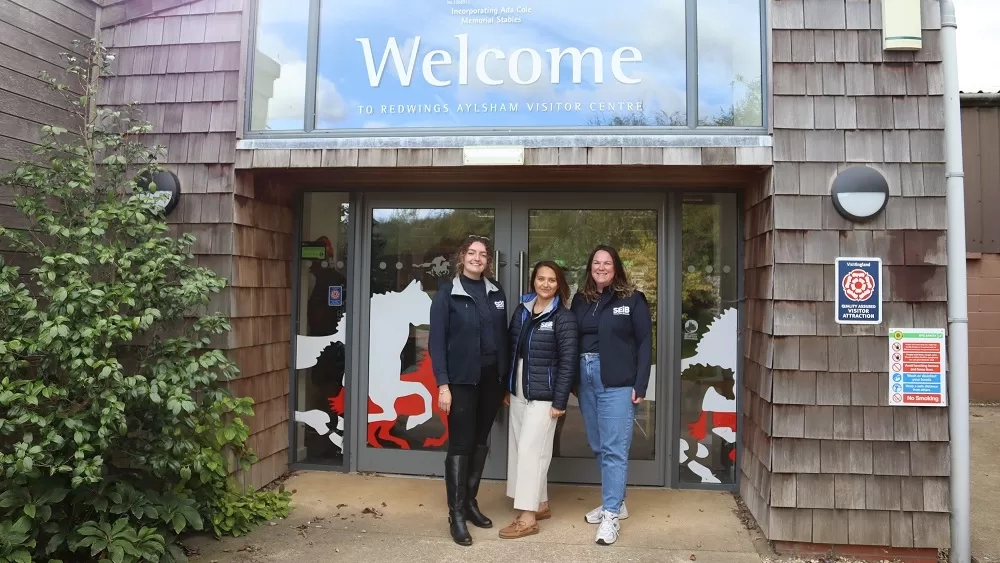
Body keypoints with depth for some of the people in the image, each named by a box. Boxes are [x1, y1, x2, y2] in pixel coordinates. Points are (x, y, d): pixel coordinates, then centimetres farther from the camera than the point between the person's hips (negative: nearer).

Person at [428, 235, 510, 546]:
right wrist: (442, 384, -15)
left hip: (492, 378, 5)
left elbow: (503, 335, 10)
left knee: (481, 441, 12)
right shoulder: (447, 293, -5)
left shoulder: (496, 292, 8)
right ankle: (456, 513, 8)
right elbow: (436, 341, -8)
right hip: (462, 379, -4)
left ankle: (470, 501, 26)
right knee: (460, 443, -1)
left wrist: (506, 376, 7)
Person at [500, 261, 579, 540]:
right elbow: (511, 350, 11)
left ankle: (528, 517, 3)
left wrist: (560, 401, -15)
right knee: (519, 448, 11)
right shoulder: (521, 310, 8)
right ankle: (541, 504, 26)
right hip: (518, 392, 7)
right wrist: (507, 388, 10)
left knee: (530, 450, -6)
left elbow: (568, 362, -12)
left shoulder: (564, 318, -9)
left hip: (543, 395, -6)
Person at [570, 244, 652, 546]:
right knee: (599, 447, 14)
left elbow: (644, 342, -4)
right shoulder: (581, 299, 9)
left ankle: (611, 516, 3)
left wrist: (640, 385, -10)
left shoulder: (632, 299, -2)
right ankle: (616, 502, 29)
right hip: (586, 379, 5)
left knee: (614, 449, -3)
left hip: (618, 382, -5)